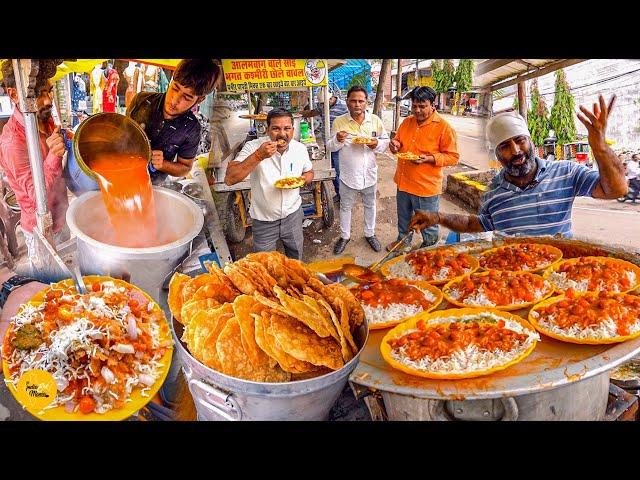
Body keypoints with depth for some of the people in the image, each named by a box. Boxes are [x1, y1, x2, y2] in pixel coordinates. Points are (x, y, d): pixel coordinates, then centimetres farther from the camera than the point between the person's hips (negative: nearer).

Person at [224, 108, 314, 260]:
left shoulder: (300, 148, -8)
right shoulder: (253, 147, -20)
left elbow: (309, 172, 11)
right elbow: (229, 179, -29)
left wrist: (303, 179, -14)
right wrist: (258, 156, -37)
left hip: (293, 214, 3)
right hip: (263, 219, -3)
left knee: (296, 259, 22)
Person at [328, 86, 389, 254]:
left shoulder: (375, 120, -6)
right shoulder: (339, 122, -9)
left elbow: (386, 141, 3)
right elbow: (331, 147, -4)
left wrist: (377, 144, -19)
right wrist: (337, 140, -27)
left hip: (369, 174, 2)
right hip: (348, 175, -1)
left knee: (370, 205, 18)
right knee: (345, 207, 14)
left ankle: (370, 234, 38)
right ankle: (345, 236, 33)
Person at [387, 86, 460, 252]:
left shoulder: (443, 127, -14)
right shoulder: (407, 122, 5)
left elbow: (453, 156, -13)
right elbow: (398, 140, 20)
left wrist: (429, 158, -27)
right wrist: (395, 145, -5)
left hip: (426, 187, -6)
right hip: (403, 182, 6)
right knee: (404, 218, 25)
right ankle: (404, 241, 48)